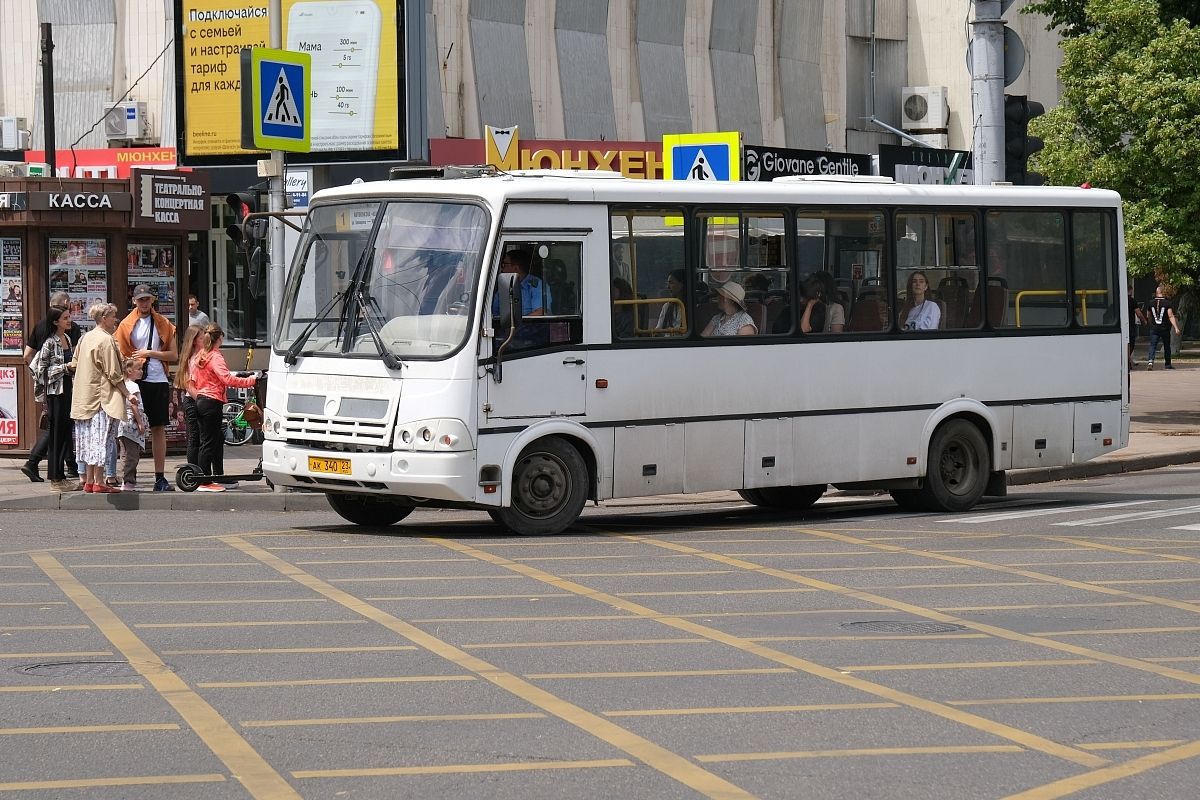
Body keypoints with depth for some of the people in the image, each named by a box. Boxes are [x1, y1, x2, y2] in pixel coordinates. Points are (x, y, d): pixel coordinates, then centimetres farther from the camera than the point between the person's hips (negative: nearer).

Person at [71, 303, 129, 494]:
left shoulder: (85, 338, 11)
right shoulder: (106, 340, -13)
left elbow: (76, 363, 16)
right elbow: (113, 373, -15)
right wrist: (127, 394, -9)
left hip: (85, 397, 8)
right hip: (104, 396, -8)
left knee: (90, 439, 11)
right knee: (101, 438, -6)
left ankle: (89, 481, 14)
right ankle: (99, 482, -7)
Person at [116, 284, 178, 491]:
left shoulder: (163, 324, 10)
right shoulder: (126, 325, 5)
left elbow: (173, 355, 6)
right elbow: (121, 356, 3)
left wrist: (150, 353, -5)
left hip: (158, 381, 2)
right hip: (135, 381, -2)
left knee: (159, 428, 4)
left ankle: (160, 478, 8)